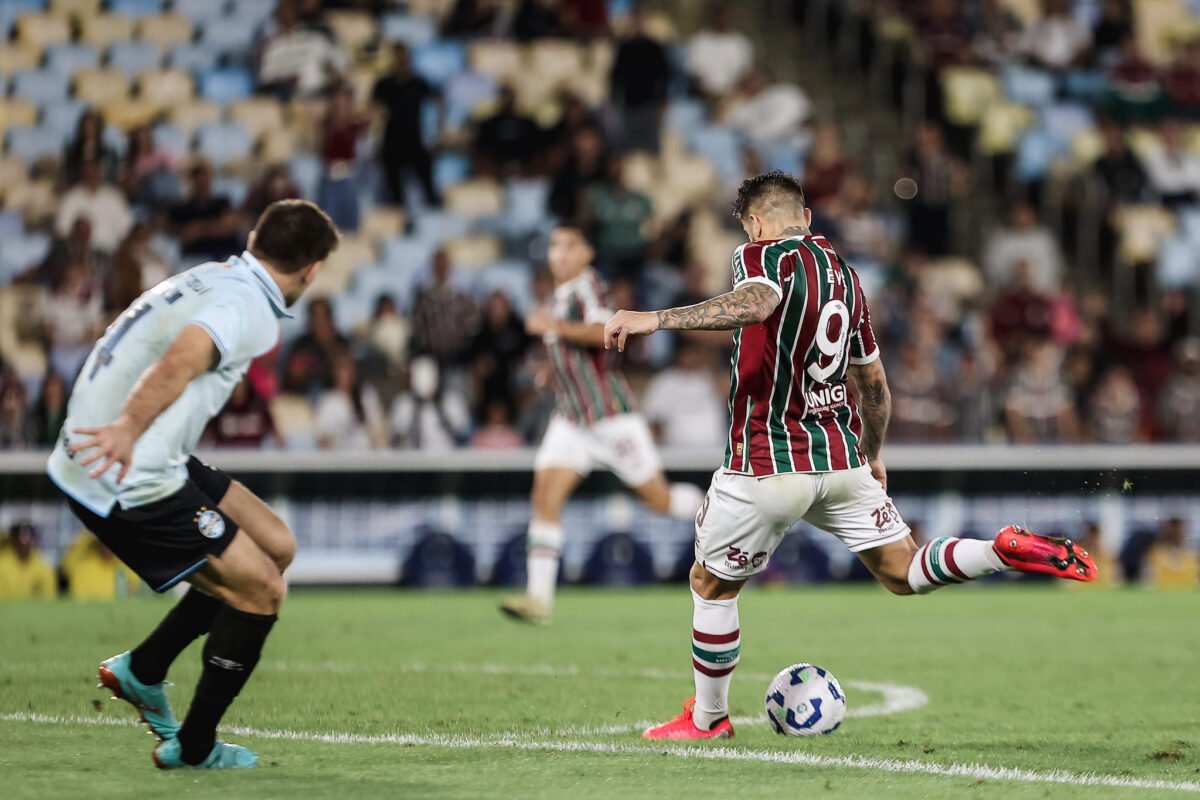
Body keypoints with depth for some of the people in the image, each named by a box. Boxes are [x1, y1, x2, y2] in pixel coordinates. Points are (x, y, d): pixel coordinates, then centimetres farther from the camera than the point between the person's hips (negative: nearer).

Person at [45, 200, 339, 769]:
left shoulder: (210, 276, 12)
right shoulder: (250, 306, -16)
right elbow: (184, 357, -34)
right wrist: (129, 429, -41)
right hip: (129, 482, -10)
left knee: (275, 546, 15)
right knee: (261, 590, 0)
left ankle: (142, 670, 21)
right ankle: (193, 748, 13)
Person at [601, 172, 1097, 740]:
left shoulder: (760, 257, -9)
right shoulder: (843, 273, 14)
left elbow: (756, 303, -34)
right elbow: (874, 382, 22)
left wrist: (655, 320, -41)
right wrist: (872, 455, 37)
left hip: (767, 466, -6)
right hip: (842, 458, 6)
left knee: (711, 585, 13)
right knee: (902, 573, 13)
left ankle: (708, 719, 23)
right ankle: (1010, 551, -8)